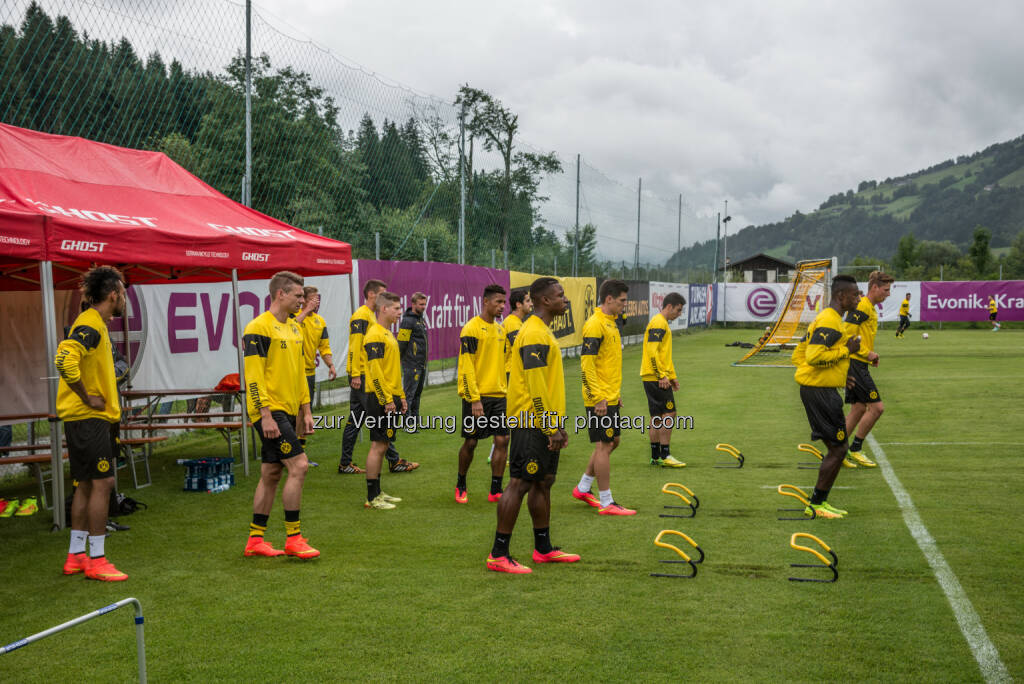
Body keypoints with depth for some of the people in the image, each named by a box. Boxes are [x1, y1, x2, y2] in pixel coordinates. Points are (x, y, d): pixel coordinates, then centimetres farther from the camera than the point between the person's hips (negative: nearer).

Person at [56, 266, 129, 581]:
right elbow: (64, 359, -31)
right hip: (88, 417, -10)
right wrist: (87, 398, -22)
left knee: (87, 484, 13)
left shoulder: (96, 325, 16)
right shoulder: (90, 325, -16)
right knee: (102, 482, -8)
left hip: (96, 417, 10)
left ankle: (76, 555, 20)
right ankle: (96, 560, -4)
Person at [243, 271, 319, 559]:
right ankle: (293, 538, -6)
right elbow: (253, 375, -16)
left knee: (271, 474, 11)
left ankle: (255, 540, 18)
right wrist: (265, 414, -20)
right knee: (298, 466, -13)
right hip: (270, 411, -9)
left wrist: (305, 411, 18)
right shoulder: (258, 328, -11)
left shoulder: (294, 328, 16)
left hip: (288, 411, 9)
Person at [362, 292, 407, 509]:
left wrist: (401, 396, 21)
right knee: (378, 446, -7)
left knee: (382, 446, 13)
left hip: (391, 397, 10)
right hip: (381, 399, -10)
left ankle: (377, 493, 20)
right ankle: (372, 498, -3)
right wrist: (387, 399, -21)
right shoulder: (375, 334, -13)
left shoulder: (388, 334, 18)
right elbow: (375, 369, -20)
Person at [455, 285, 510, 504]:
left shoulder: (500, 329, 12)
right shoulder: (471, 329, -11)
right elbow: (467, 367, -15)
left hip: (499, 395, 6)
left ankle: (496, 490, 7)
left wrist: (506, 390, 16)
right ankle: (460, 486, 23)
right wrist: (474, 399, -19)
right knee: (470, 442, 3)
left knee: (502, 440, 0)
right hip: (477, 397, -6)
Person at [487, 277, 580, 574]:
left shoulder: (542, 331, 17)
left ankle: (543, 549, 24)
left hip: (545, 425, 10)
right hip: (533, 425, -10)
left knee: (543, 482, 14)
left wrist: (557, 424, 21)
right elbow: (536, 386, -21)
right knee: (520, 483, -7)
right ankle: (498, 555, -3)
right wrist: (552, 427, -20)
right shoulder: (534, 333, -16)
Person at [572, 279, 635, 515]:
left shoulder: (610, 323, 15)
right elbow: (587, 364, -21)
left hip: (611, 398, 10)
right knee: (604, 445, -5)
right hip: (600, 399, -10)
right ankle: (606, 503, 1)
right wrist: (598, 398, -23)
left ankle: (583, 489, 28)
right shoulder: (595, 325, -16)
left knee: (611, 442, 16)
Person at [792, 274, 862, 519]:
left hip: (818, 390, 11)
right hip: (821, 392, -11)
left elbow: (798, 355, 20)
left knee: (835, 448, 15)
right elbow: (814, 356, -27)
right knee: (838, 449, -5)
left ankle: (819, 502, 19)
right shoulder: (830, 322, -16)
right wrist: (846, 350, -15)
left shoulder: (824, 319, 17)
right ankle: (816, 504, 2)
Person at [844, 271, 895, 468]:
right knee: (876, 407, -9)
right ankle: (855, 450, 0)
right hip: (855, 364, -10)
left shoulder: (871, 309, 18)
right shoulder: (862, 307, -14)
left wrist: (870, 355, 13)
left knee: (859, 409, 11)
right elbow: (846, 334, -21)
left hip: (858, 364, 10)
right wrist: (867, 354, -15)